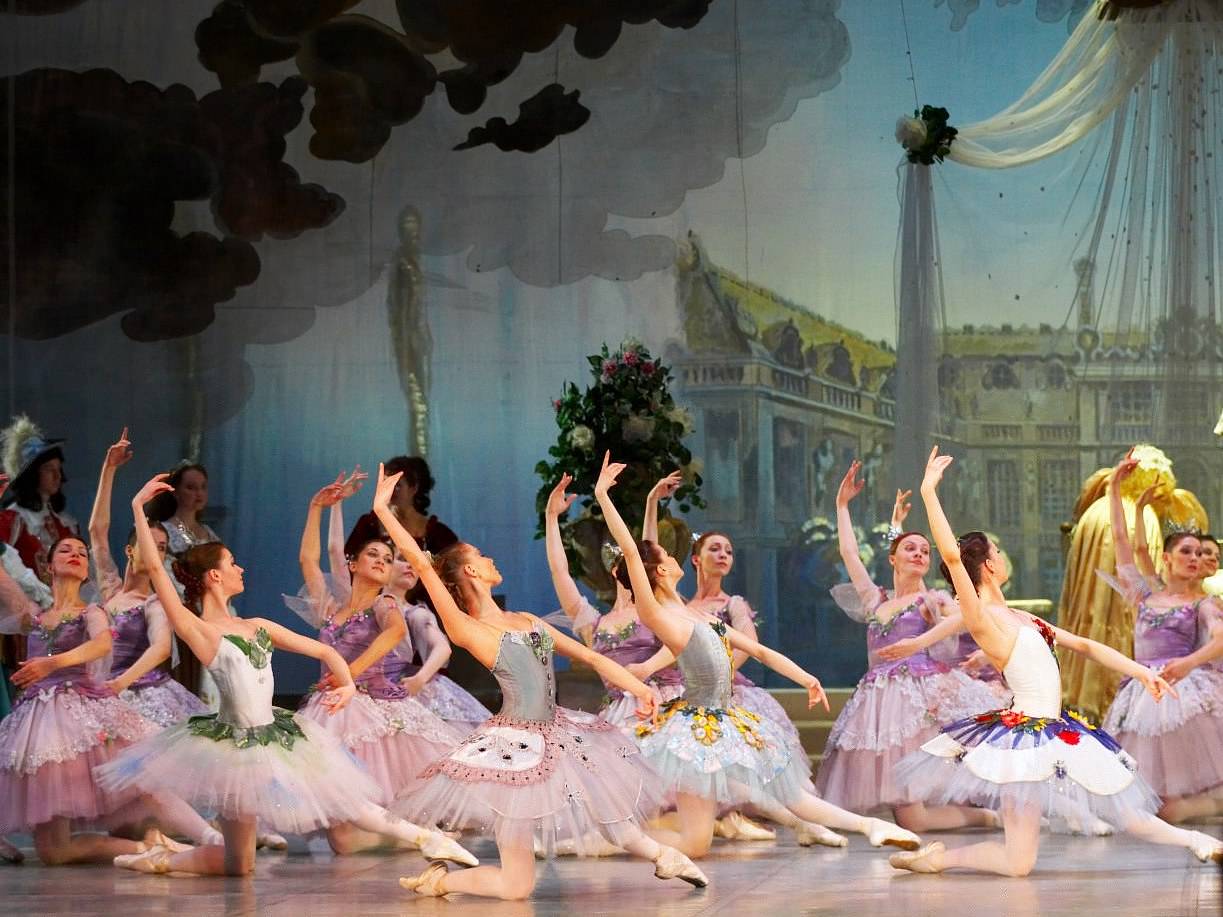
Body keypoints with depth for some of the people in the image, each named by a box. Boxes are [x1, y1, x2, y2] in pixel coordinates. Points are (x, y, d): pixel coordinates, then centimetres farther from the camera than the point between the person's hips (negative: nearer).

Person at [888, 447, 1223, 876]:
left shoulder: (1019, 619, 14)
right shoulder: (982, 619, -13)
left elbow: (1085, 645, 19)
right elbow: (950, 555, -26)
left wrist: (1142, 672, 11)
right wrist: (928, 492, -29)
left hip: (1053, 728, 8)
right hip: (1025, 733, -8)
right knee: (1019, 861, -10)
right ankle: (935, 859, 4)